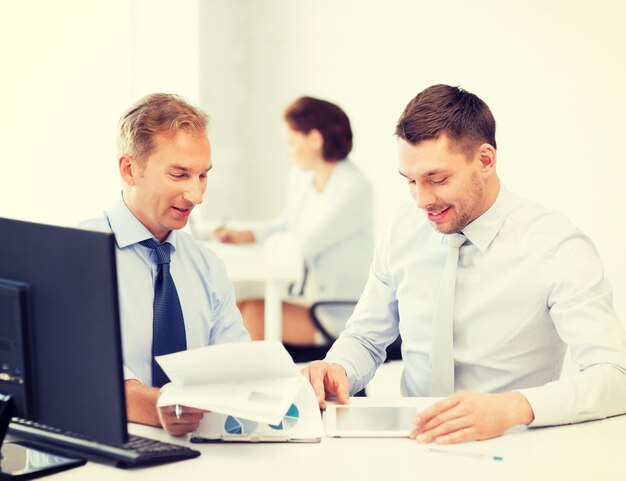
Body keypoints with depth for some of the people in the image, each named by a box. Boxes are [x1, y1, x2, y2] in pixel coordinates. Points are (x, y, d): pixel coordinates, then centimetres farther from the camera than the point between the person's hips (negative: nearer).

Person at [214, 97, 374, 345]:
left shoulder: (355, 188, -17)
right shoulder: (300, 176, 8)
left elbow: (306, 244, -20)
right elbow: (286, 224, 25)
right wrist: (245, 235, 8)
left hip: (340, 314, -8)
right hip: (306, 298, 8)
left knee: (254, 314, -23)